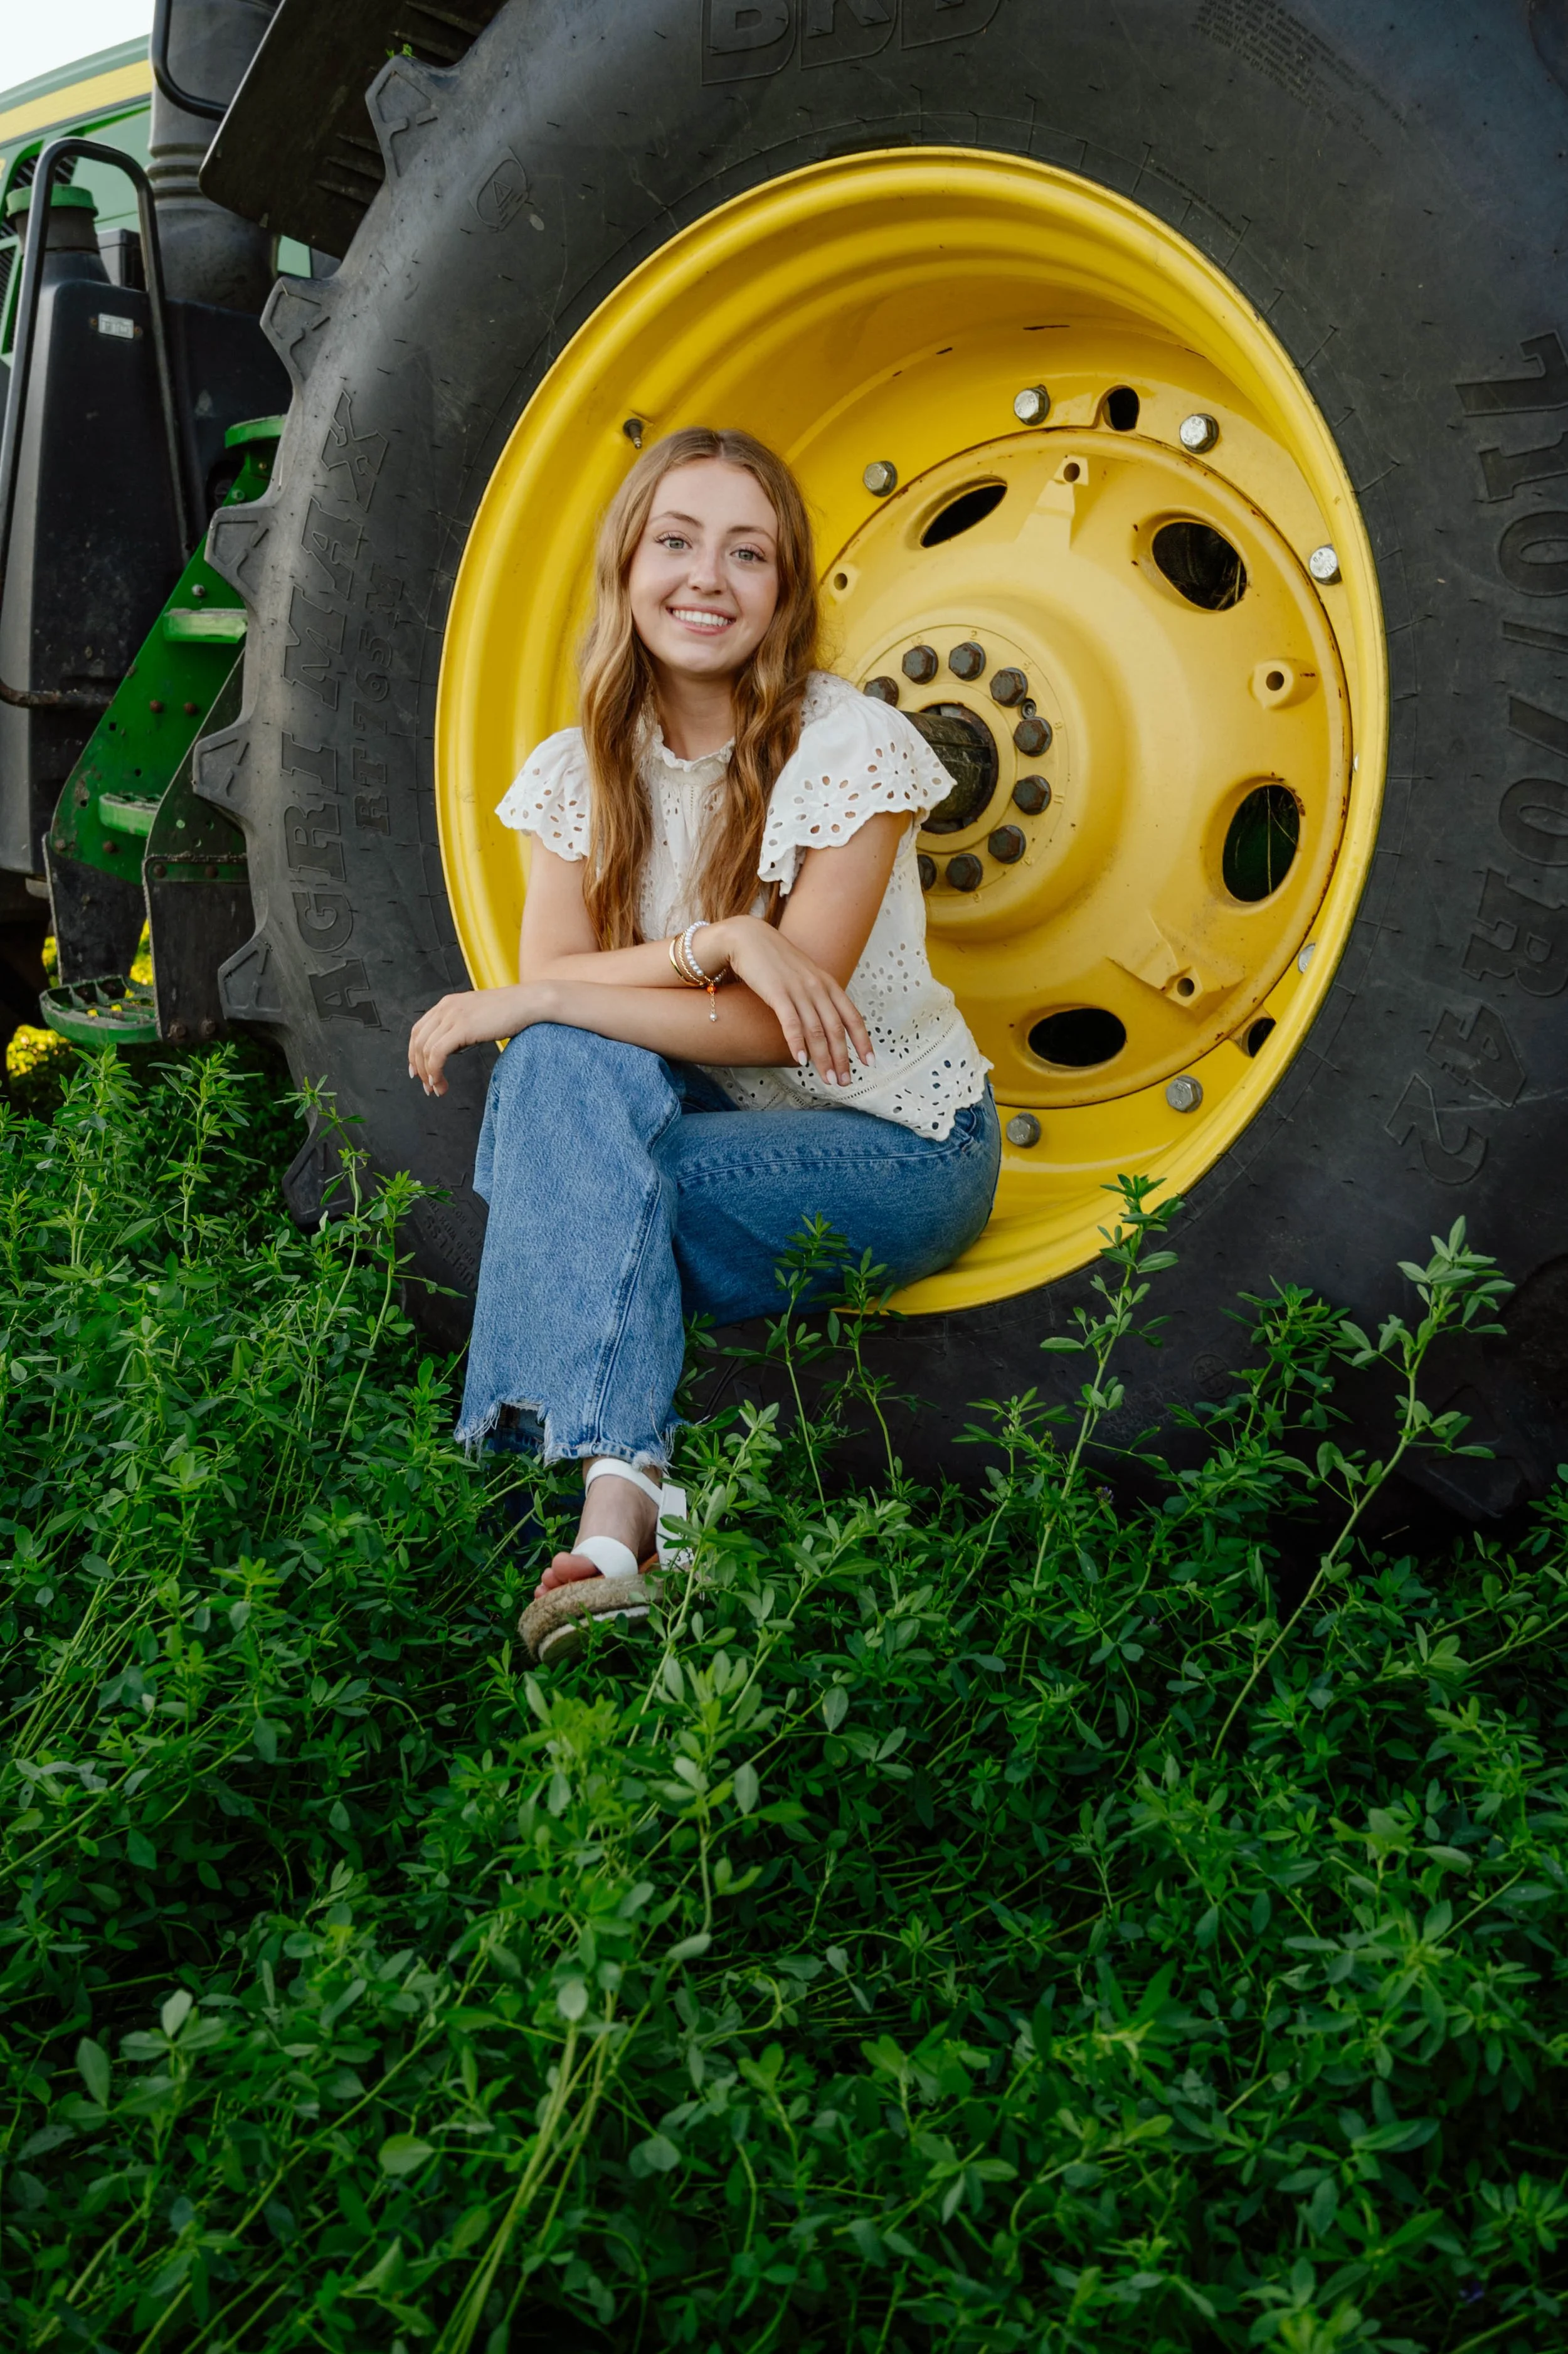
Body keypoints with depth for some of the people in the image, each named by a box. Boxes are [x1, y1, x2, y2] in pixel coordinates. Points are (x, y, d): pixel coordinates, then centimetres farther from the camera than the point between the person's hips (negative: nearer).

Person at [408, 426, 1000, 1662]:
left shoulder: (848, 744, -14)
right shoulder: (580, 771, 2)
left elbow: (778, 1023, -19)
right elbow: (554, 971, -10)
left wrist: (523, 1003, -20)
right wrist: (714, 942, -28)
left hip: (898, 1143, -5)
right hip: (723, 1125, 5)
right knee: (569, 1061, -27)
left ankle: (610, 1521, -22)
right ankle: (619, 1504, -34)